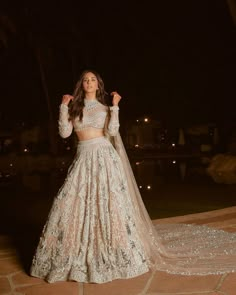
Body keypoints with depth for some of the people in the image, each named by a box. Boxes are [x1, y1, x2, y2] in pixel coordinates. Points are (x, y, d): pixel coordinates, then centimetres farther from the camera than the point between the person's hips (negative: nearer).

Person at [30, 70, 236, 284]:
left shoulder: (105, 108, 7)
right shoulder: (74, 108, 12)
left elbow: (112, 131, -9)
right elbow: (64, 133, 0)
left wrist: (115, 106, -9)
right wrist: (64, 107, -1)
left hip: (103, 157, -2)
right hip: (83, 159, 3)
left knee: (108, 202, -5)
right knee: (74, 204, -1)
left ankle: (113, 252, 6)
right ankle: (77, 254, 13)